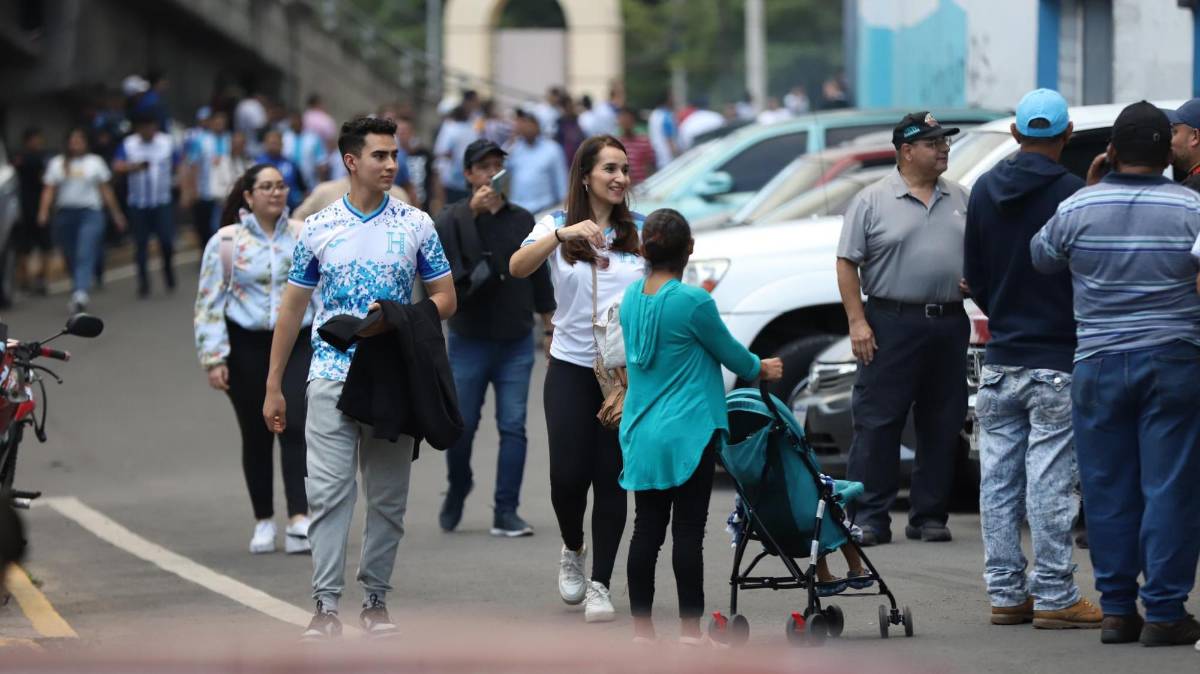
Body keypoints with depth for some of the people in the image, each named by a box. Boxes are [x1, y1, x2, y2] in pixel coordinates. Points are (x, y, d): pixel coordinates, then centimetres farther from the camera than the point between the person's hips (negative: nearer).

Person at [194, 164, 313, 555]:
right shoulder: (226, 243, -1)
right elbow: (209, 303, -1)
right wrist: (213, 359, -7)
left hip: (298, 344, 1)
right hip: (246, 347, -1)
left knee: (296, 426, -14)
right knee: (256, 436, 7)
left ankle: (300, 523, -21)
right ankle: (264, 522, 19)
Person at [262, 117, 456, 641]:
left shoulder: (416, 226, 3)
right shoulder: (317, 229, 3)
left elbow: (445, 299, 4)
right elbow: (292, 309, 8)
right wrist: (273, 386, 5)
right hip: (331, 376, -1)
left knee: (388, 497, 5)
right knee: (328, 493, -8)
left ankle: (376, 599, 14)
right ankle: (326, 605, -9)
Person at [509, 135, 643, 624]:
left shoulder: (641, 231, 6)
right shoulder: (557, 225, 0)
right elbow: (518, 268, -18)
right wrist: (561, 235, -34)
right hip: (571, 368, -1)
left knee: (611, 477, -1)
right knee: (568, 474, -5)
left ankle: (600, 584, 4)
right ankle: (573, 551, 25)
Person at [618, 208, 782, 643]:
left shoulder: (632, 297, 5)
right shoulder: (693, 302, -14)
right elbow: (728, 351, -1)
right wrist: (761, 369, 23)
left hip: (641, 431, 6)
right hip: (688, 432, -6)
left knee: (647, 529, 9)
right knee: (688, 531, -2)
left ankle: (641, 628, 11)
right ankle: (689, 629, -1)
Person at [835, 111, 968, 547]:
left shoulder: (960, 200, 13)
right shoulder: (872, 202, -1)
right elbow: (847, 264, -3)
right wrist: (857, 322, -11)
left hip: (949, 325, 5)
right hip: (892, 323, -4)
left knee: (942, 425, 6)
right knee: (877, 423, -6)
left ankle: (929, 515, 13)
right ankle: (869, 518, -4)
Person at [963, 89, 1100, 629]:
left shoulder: (984, 191, 7)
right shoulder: (1073, 194, -12)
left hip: (1000, 361, 5)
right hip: (1057, 361, -5)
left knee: (999, 479, 8)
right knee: (1050, 482, -4)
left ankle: (1006, 594, 12)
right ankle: (1054, 597, -2)